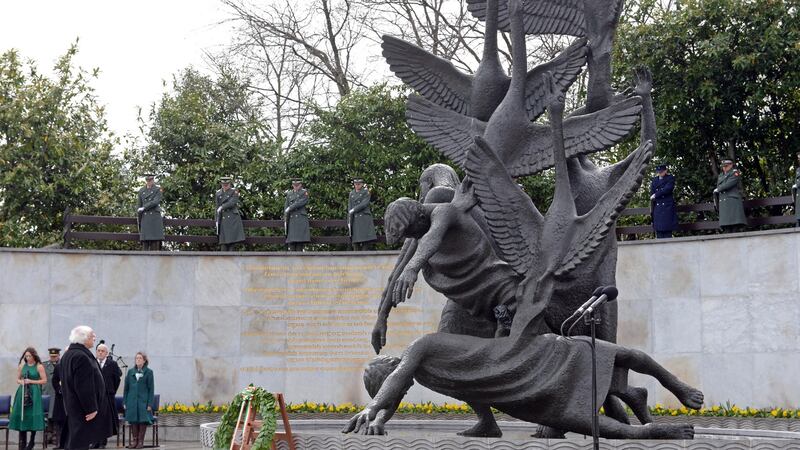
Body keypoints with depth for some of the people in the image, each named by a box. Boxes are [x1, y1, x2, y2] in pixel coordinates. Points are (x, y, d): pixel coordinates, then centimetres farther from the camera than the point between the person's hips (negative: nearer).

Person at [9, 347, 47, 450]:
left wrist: (31, 381, -11)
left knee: (32, 416, -5)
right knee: (21, 415, 0)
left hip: (34, 394, -4)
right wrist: (21, 382, -7)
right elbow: (17, 379, 16)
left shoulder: (39, 367, -2)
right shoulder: (21, 366, 10)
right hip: (23, 393, 4)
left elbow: (44, 381, -4)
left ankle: (31, 441, 7)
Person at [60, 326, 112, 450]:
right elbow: (84, 386, -24)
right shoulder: (81, 357, -20)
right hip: (82, 410, -11)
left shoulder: (67, 355, 13)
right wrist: (91, 408, -19)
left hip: (72, 406, 11)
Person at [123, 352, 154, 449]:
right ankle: (134, 440, 8)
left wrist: (150, 404, -7)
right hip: (132, 400, 3)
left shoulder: (148, 372, 1)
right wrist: (125, 402, 5)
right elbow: (126, 388, 12)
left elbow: (151, 389, -1)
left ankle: (140, 441, 3)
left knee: (143, 421, -4)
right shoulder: (131, 372, 10)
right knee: (133, 421, 1)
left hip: (143, 401, -3)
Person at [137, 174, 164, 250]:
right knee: (145, 242, -3)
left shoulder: (158, 189, 3)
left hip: (155, 218, -3)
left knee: (155, 241, -7)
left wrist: (144, 208, -11)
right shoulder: (141, 191, 13)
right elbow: (139, 206, 13)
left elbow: (156, 202, -12)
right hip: (145, 219, 3)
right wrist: (139, 222, 9)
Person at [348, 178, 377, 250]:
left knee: (366, 240, -9)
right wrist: (349, 221, 6)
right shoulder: (351, 194, 14)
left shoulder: (366, 192, 3)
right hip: (355, 219, 4)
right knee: (355, 242, -2)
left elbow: (364, 204, -10)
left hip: (364, 218, -4)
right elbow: (349, 208, 12)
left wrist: (354, 209, -10)